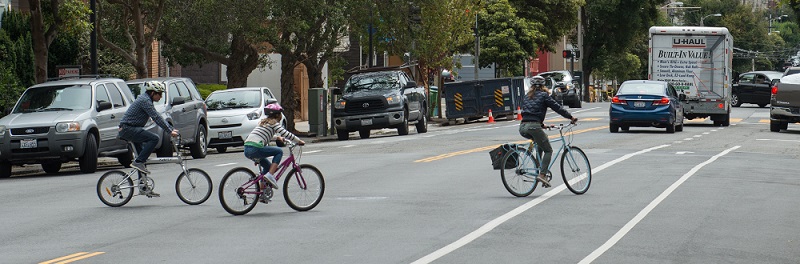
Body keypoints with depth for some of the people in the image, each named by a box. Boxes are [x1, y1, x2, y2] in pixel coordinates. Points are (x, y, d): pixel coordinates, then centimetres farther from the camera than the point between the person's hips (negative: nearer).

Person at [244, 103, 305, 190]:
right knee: (279, 152, 5)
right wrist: (299, 141, 4)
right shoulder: (274, 123, 1)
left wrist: (278, 137, 52)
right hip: (256, 149, -9)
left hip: (247, 149, 9)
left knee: (268, 166, 24)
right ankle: (270, 175, -6)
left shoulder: (263, 122, 26)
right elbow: (286, 134, -6)